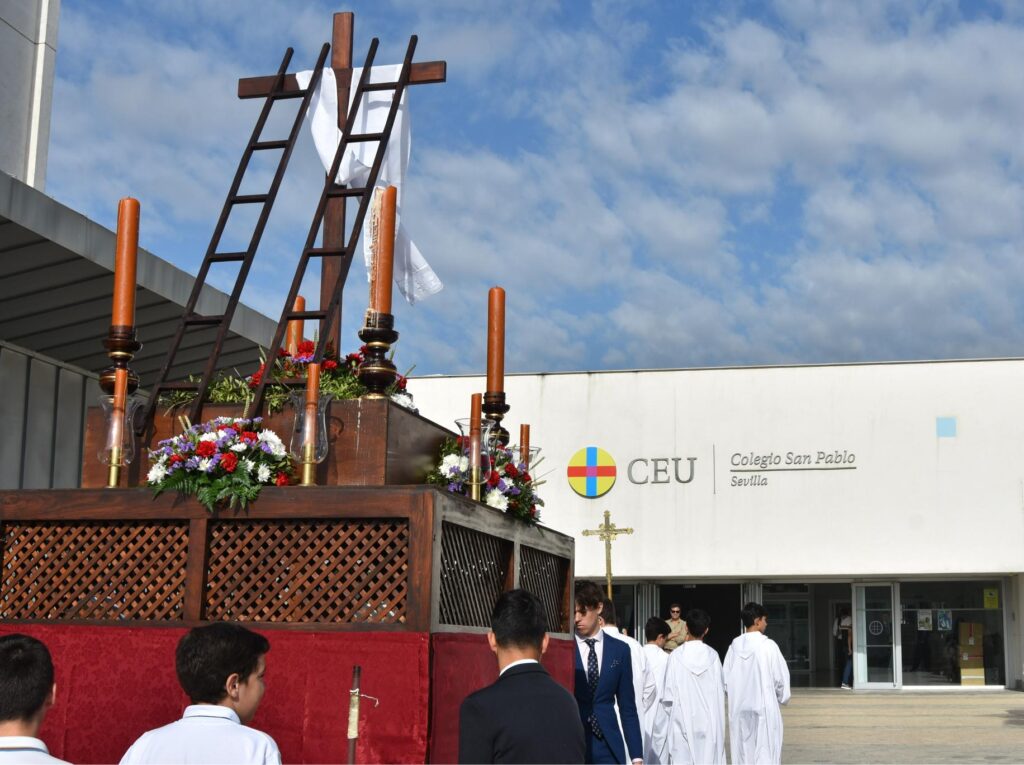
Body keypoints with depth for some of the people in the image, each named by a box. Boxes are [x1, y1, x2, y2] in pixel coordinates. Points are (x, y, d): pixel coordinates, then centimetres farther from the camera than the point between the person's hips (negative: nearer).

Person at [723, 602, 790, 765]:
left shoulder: (735, 646, 0)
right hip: (764, 708, -4)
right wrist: (782, 697, 13)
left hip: (739, 709, 4)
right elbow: (780, 677, -5)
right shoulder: (768, 645, -11)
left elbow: (725, 679, 3)